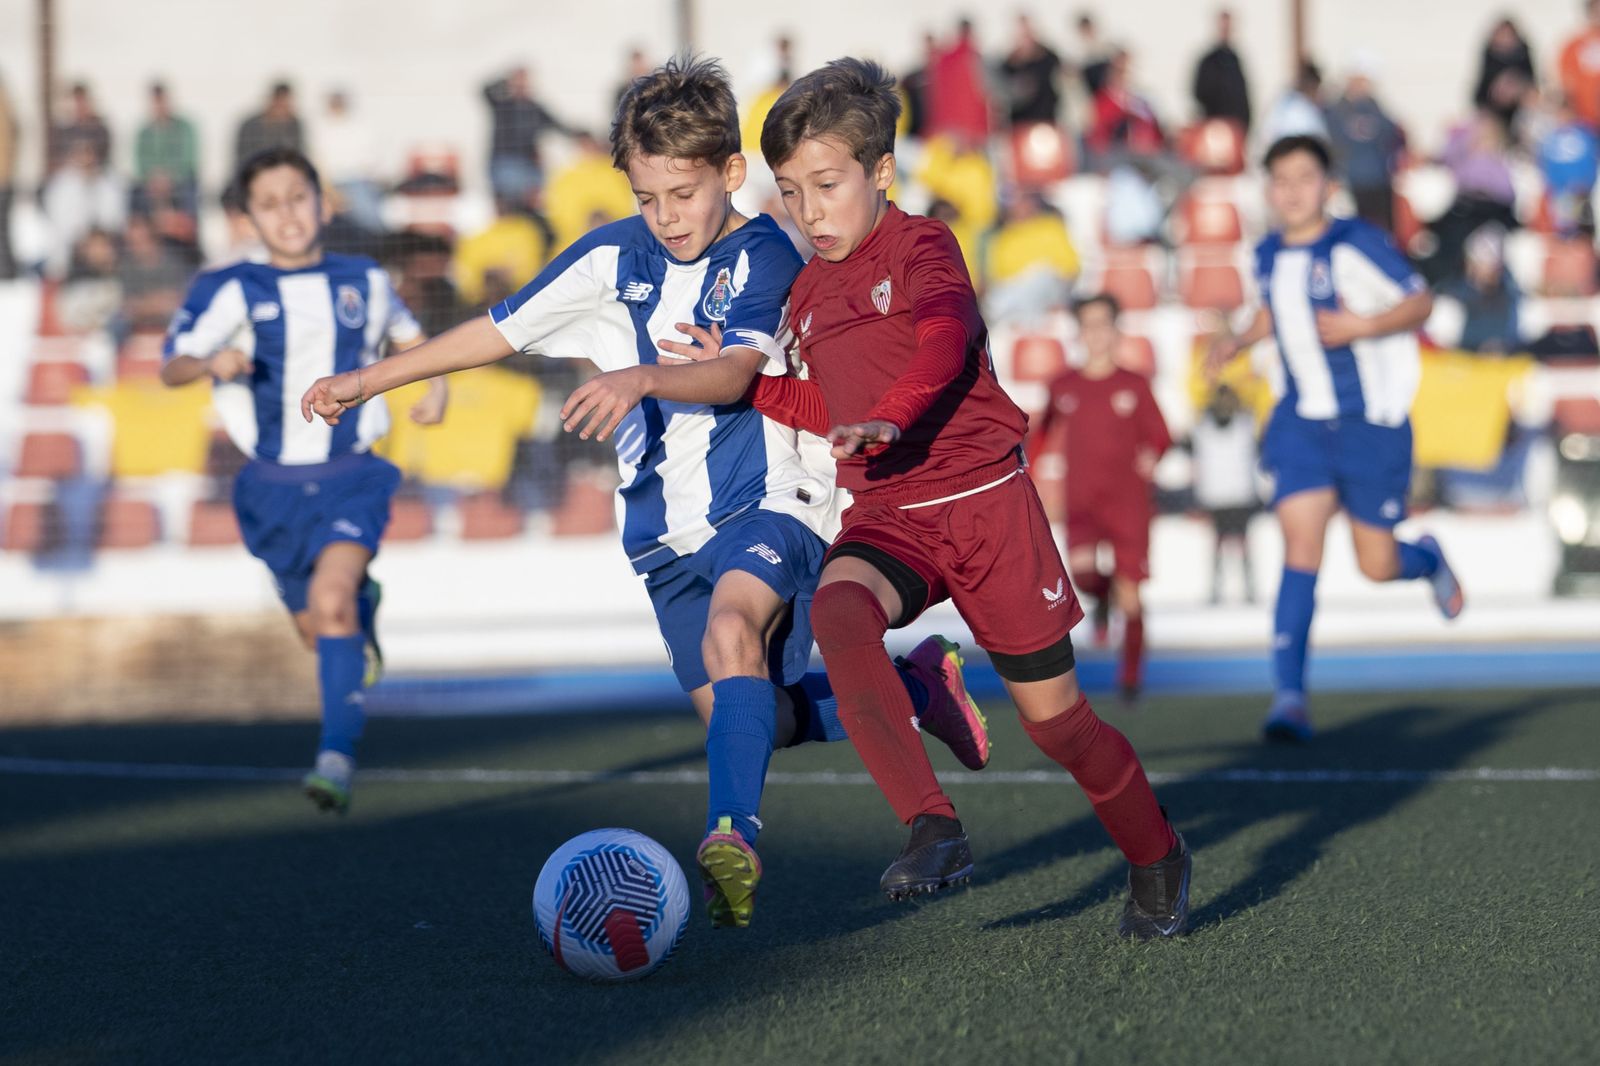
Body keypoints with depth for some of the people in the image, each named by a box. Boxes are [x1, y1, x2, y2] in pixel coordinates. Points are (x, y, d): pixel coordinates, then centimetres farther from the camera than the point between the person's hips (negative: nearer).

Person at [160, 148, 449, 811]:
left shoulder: (363, 282, 4)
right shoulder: (229, 292, -3)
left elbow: (408, 336, 23)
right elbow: (171, 367, -12)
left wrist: (434, 385, 4)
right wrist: (212, 362, -34)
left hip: (351, 476, -1)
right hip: (275, 486, 1)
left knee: (330, 599, -25)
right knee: (319, 630, 12)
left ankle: (338, 753, -26)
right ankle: (361, 605, 50)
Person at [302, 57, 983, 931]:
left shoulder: (764, 259, -12)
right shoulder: (615, 257, 4)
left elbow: (736, 372, -29)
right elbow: (498, 330, 11)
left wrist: (643, 378, -49)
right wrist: (365, 382, 12)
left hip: (767, 498, -6)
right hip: (668, 525, 6)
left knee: (731, 631, -36)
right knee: (749, 718, 6)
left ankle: (732, 837, -43)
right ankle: (915, 687, 28)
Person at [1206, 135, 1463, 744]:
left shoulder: (1355, 244, -13)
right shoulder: (1268, 256, 5)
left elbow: (1419, 302, -5)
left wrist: (1363, 326, -21)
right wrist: (1239, 341, 7)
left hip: (1372, 423, -3)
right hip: (1300, 421, 3)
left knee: (1377, 566, 5)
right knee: (1300, 545, -14)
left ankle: (1427, 559, 44)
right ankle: (1290, 695, -17)